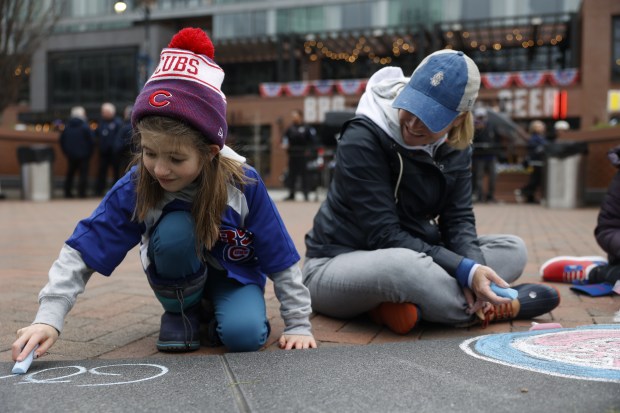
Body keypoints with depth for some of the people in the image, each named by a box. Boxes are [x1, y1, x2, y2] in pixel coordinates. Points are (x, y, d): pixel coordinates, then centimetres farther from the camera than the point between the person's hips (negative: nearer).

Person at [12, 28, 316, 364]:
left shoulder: (244, 184, -28)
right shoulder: (135, 187, -26)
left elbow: (281, 259, -18)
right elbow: (82, 251, -25)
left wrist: (298, 325, -14)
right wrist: (49, 317, -37)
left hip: (235, 275, -1)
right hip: (181, 280, 1)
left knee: (243, 335, -31)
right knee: (174, 230, -33)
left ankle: (217, 309, 6)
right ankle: (183, 313, -6)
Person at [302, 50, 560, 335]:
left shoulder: (455, 147, 1)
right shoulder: (362, 139, -20)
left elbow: (458, 218, -3)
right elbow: (384, 236, -24)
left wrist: (473, 270, -25)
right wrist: (466, 271, -30)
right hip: (338, 264, -7)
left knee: (513, 249, -3)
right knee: (404, 265, -40)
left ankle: (405, 304, -21)